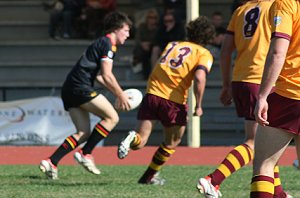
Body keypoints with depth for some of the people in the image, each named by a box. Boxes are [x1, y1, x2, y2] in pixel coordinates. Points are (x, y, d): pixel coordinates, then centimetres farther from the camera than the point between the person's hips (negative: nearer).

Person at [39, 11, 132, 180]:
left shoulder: (101, 43, 25)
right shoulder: (108, 44, -6)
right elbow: (107, 76, -13)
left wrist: (118, 93, 26)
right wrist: (121, 95, -2)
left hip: (69, 90, 10)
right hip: (80, 87, -10)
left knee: (83, 133, 8)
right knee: (112, 117, -7)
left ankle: (51, 161, -2)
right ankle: (85, 154, -8)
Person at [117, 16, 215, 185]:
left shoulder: (172, 45, 21)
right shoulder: (204, 54, 3)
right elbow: (199, 77, -13)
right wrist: (198, 106, -8)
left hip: (152, 93, 3)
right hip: (174, 101, -3)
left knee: (140, 141, 4)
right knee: (172, 143, 21)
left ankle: (133, 138, -30)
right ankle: (149, 176, 23)